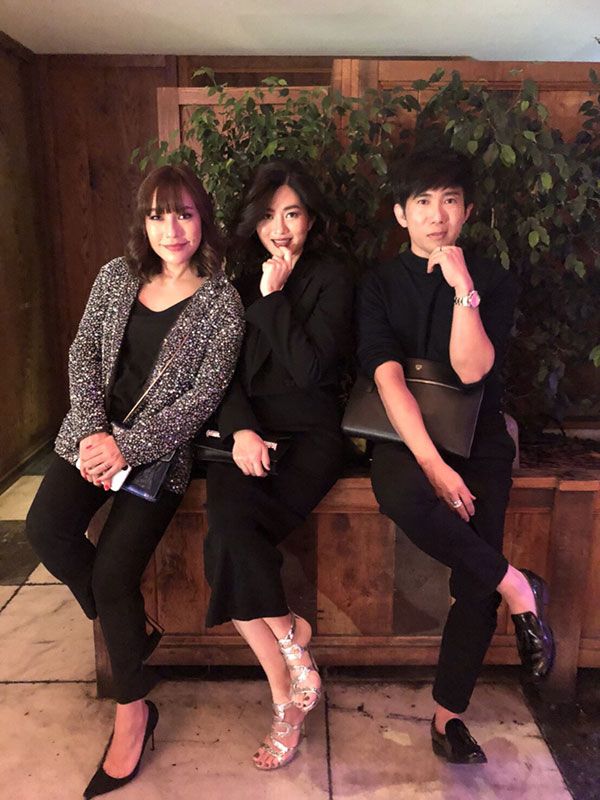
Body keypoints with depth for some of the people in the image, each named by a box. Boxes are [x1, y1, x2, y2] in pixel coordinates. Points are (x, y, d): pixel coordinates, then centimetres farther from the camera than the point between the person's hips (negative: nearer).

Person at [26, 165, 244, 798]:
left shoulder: (221, 301, -7)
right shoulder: (117, 276, 6)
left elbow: (203, 397, -12)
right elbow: (83, 353, 5)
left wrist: (128, 447, -18)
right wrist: (92, 431, -9)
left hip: (160, 447, -4)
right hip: (94, 432, 5)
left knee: (113, 568, -14)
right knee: (45, 529, -16)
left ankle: (131, 711, 10)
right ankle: (130, 628, 10)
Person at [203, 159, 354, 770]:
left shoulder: (331, 278, 3)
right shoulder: (239, 278, 15)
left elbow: (310, 369, -10)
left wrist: (273, 297, -8)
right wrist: (240, 429, -11)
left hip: (309, 433, -4)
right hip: (247, 428, 4)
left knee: (229, 540, -26)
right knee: (229, 528, -26)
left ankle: (288, 695, -4)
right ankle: (292, 658, -4)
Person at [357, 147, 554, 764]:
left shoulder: (492, 280, 6)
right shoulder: (381, 285, 4)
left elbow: (470, 370, -8)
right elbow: (388, 378, -10)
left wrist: (463, 288, -18)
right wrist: (432, 465, -21)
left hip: (477, 435, 1)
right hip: (404, 433, 0)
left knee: (474, 580, -14)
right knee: (404, 497, -36)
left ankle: (448, 712, 8)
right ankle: (517, 587, -13)